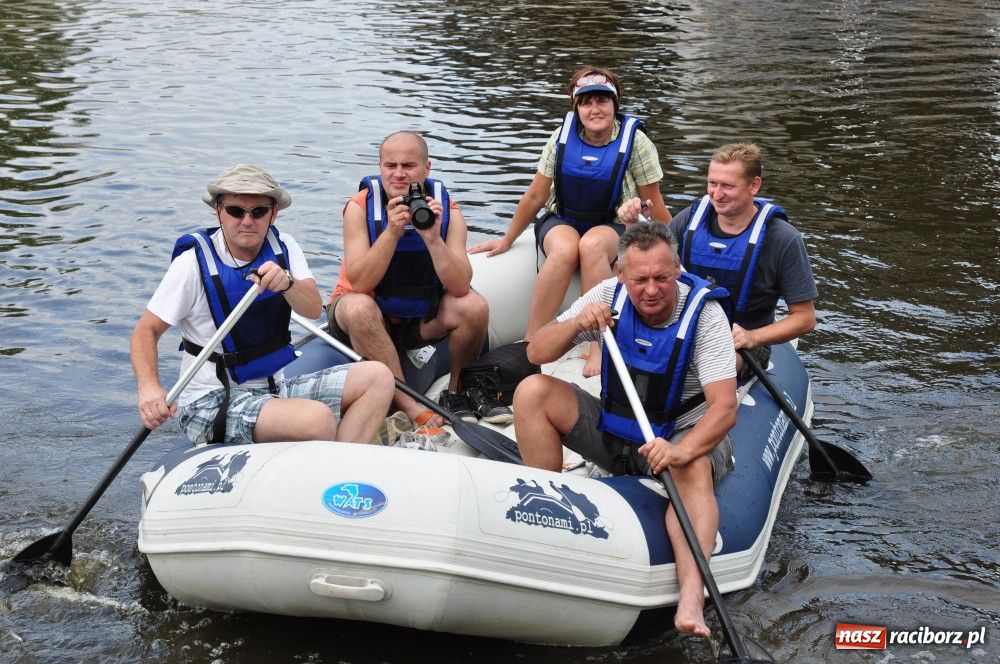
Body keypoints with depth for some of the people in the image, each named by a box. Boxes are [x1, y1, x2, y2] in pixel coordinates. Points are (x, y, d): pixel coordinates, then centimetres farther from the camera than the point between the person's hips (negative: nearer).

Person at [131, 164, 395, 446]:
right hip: (211, 402, -6)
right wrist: (149, 388, -25)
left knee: (377, 376, -8)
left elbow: (314, 309, -10)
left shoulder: (283, 246, 4)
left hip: (275, 388, 7)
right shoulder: (194, 262, -9)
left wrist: (286, 283, -32)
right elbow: (146, 330, -7)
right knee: (318, 419, -32)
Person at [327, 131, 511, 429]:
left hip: (422, 320, 2)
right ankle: (411, 408, -29)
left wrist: (433, 238, -35)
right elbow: (358, 285, -26)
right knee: (359, 308, -35)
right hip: (368, 318, -2)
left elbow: (460, 288, -22)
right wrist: (392, 232, -35)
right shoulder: (360, 208, -16)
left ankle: (457, 391, 1)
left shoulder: (447, 211, -11)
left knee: (474, 307, -23)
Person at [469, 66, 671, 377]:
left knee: (591, 245, -38)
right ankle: (530, 341, -29)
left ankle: (599, 346, -34)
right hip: (561, 222, 1)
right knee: (565, 249, -36)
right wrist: (507, 240, 12)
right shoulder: (563, 136, -2)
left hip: (615, 227, -1)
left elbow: (654, 204, 1)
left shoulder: (634, 140, -7)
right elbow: (536, 195, 7)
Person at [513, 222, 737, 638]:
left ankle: (691, 598, -54)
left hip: (682, 433, -4)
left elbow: (725, 406, -28)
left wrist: (682, 449, -46)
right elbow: (537, 354, -8)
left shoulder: (703, 313, -20)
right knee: (532, 392, -13)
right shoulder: (609, 296, -9)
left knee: (694, 470, -38)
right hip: (612, 429, 4)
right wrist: (577, 323, -29)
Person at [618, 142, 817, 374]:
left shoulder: (783, 240, -10)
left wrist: (752, 337, -20)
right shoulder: (691, 218, 2)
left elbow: (805, 318, -6)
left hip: (743, 347, -4)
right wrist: (634, 226, -8)